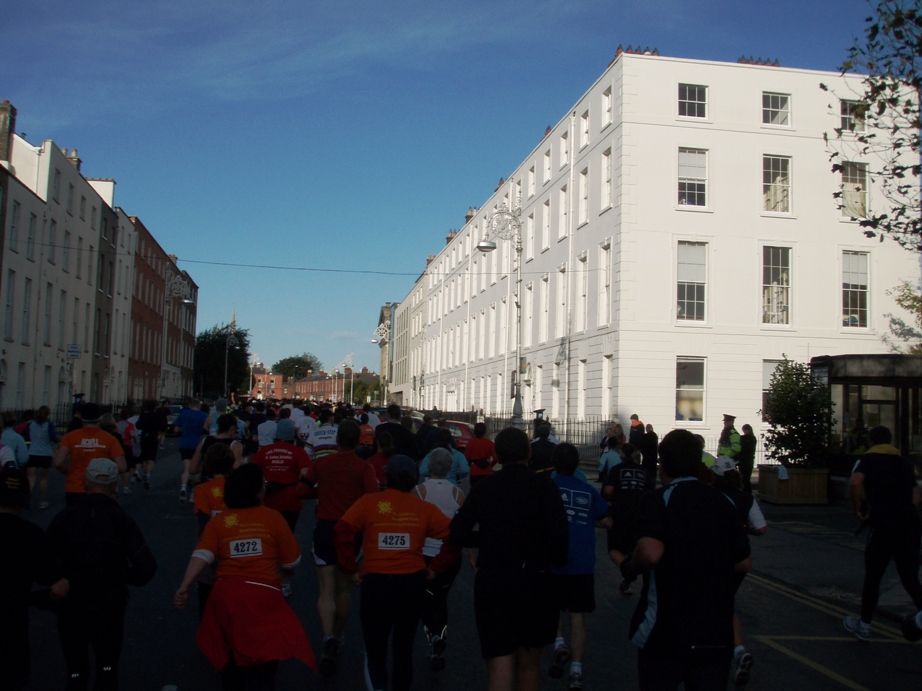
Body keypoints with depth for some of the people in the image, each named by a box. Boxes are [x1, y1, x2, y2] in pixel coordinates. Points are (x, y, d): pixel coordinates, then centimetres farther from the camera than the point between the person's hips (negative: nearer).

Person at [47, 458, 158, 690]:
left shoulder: (64, 517, -5)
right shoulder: (122, 520, -6)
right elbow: (146, 566, -12)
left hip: (71, 607, 0)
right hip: (110, 606, 0)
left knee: (76, 671, 14)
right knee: (107, 667, 15)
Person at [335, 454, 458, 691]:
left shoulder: (368, 502, -2)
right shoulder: (424, 508, 2)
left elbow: (343, 531, -13)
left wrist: (350, 569, -4)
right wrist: (436, 567, 4)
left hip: (376, 582, -2)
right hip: (412, 582, 2)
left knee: (375, 650, 10)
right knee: (404, 647, 19)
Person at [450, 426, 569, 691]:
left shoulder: (482, 488, 1)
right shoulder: (543, 484, -6)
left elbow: (458, 533, 0)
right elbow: (559, 532, -16)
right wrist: (558, 558, 3)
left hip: (491, 583, 1)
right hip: (534, 580, -1)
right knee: (529, 664, 19)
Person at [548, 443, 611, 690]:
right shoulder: (588, 490, 3)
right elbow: (607, 521, 9)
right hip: (583, 564, 2)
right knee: (578, 615, 8)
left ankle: (559, 644, -2)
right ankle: (576, 671, 5)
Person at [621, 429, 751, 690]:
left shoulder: (657, 500, -12)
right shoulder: (722, 502, 5)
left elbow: (650, 553, -29)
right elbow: (744, 562, 10)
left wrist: (629, 567, -9)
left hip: (665, 636, -4)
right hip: (716, 636, 4)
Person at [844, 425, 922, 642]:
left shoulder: (868, 459, 2)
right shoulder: (903, 462, 17)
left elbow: (855, 483, -18)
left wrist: (859, 510, -6)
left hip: (883, 526, -4)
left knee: (872, 578, 11)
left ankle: (864, 626, 22)